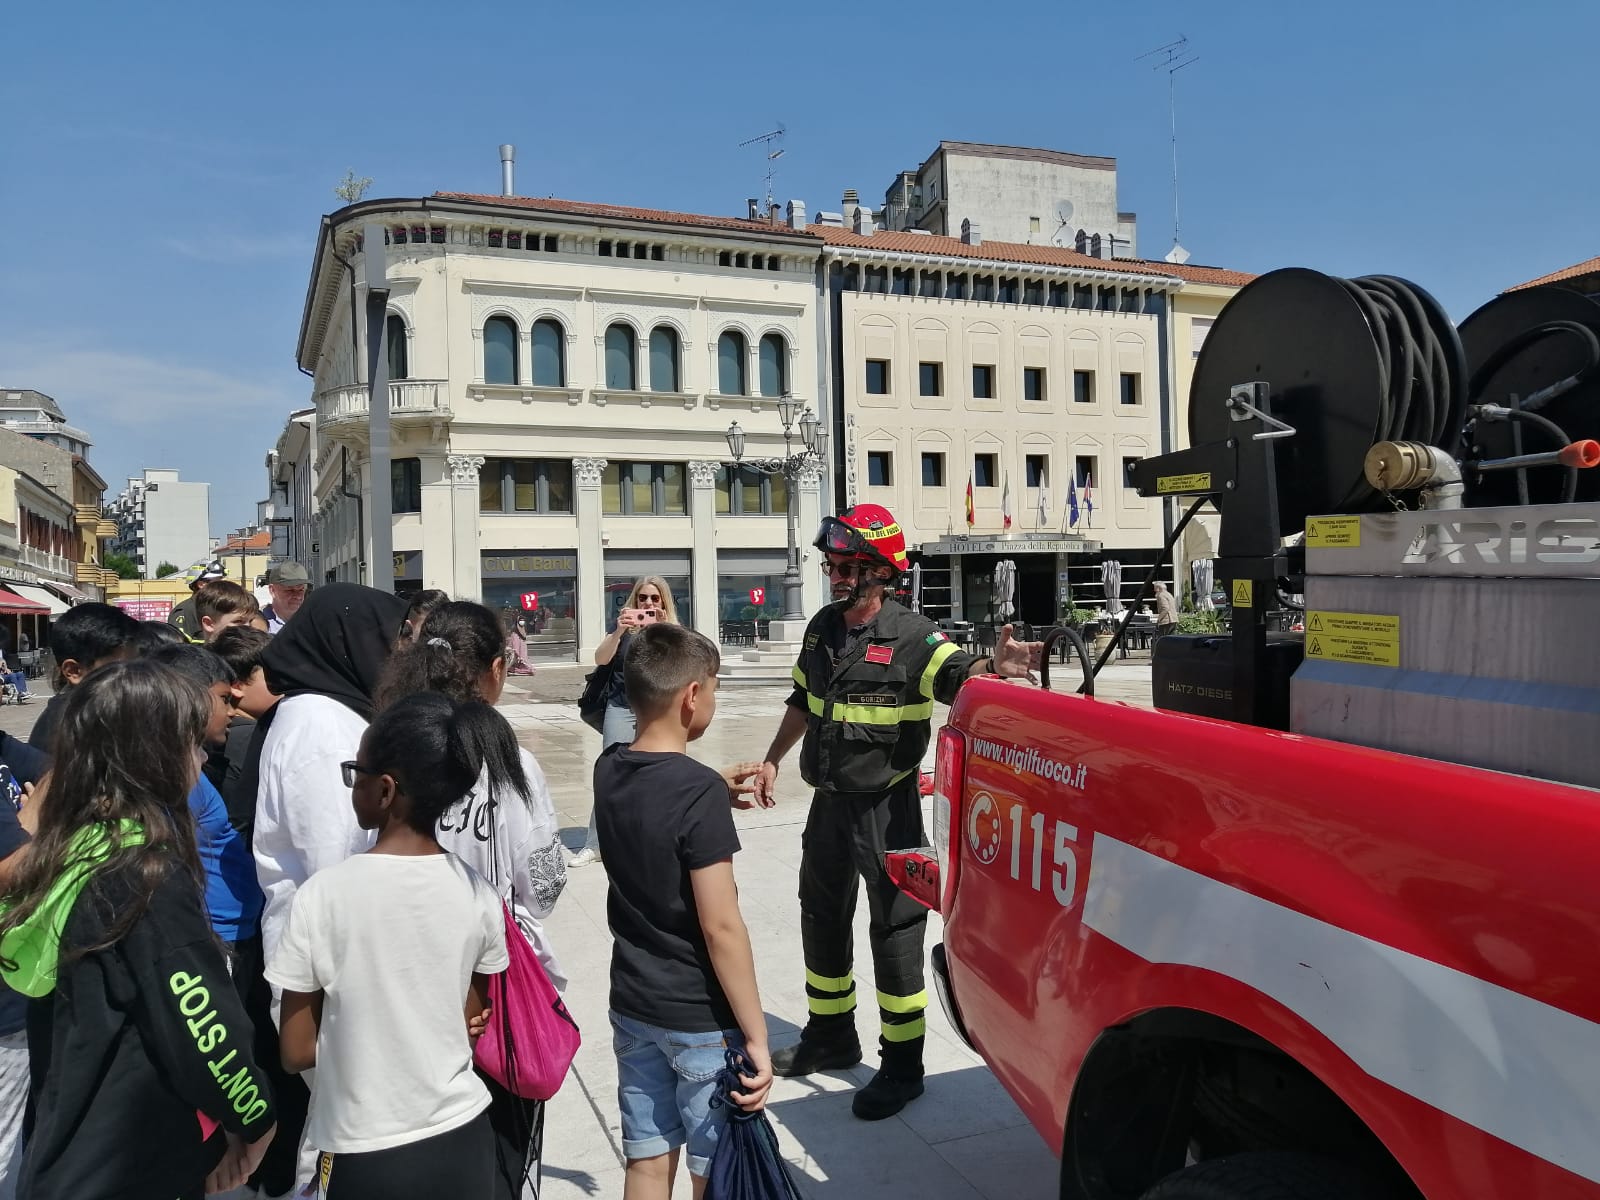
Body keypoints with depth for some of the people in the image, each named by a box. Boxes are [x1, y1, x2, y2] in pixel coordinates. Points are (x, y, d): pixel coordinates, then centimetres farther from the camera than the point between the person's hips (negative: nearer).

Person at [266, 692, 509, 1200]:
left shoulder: (323, 895, -18)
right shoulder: (477, 894, -9)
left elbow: (297, 1052, -8)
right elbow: (472, 1024, 2)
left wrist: (357, 1033, 8)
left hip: (365, 1154, -2)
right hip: (463, 1138, 3)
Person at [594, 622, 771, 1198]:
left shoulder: (609, 770, -2)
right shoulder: (700, 791, -23)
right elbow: (721, 927, -23)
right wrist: (756, 1037, -17)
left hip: (632, 1005, 7)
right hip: (701, 1019, -6)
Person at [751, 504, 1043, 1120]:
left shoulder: (912, 636, -15)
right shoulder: (822, 629, 5)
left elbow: (957, 678, -33)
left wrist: (994, 665, -54)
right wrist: (772, 760, 20)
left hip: (886, 806, -7)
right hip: (829, 799, 7)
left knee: (895, 928, 2)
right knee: (821, 918, 19)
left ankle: (902, 1064, 18)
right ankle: (830, 1035, 40)